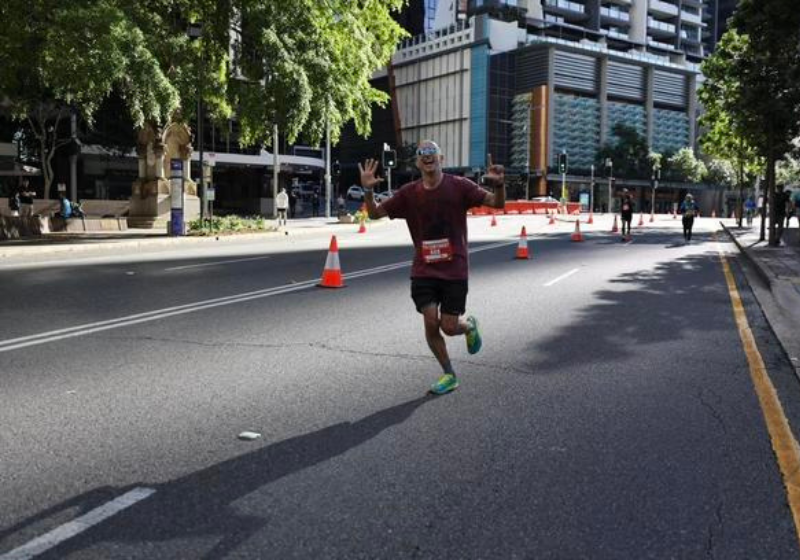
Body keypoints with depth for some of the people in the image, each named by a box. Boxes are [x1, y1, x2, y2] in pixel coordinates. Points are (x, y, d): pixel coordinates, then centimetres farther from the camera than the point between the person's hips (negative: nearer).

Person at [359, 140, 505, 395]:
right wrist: (368, 190, -15)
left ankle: (469, 325, 37)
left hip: (454, 269, -2)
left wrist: (498, 185, -30)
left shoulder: (459, 186, -5)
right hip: (423, 270, 2)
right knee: (430, 322, -5)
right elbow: (375, 213, 4)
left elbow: (497, 203, -8)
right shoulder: (409, 193, 1)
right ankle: (449, 375, 17)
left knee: (449, 326, -3)